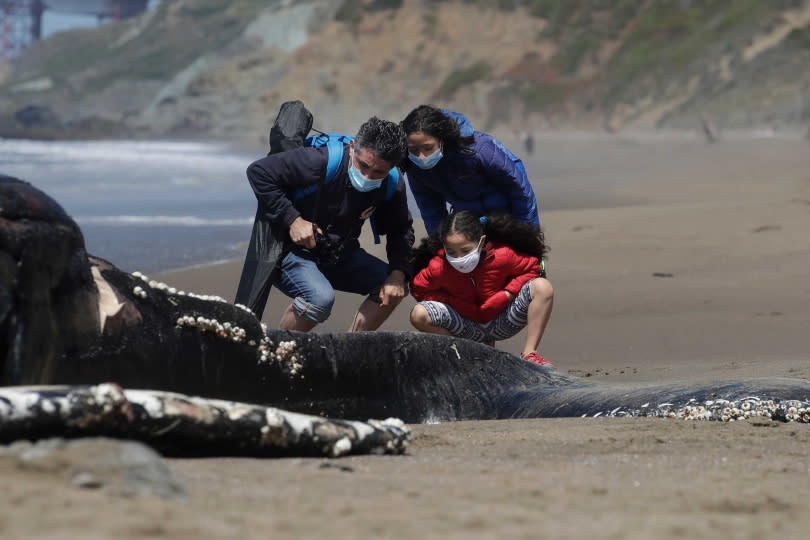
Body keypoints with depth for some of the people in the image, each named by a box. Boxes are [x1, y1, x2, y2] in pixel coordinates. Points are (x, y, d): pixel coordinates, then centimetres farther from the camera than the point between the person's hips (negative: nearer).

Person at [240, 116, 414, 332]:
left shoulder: (392, 186, -10)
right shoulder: (321, 162, -27)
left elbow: (401, 229, 7)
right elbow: (259, 171, -21)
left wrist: (398, 272, -12)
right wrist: (292, 220, -25)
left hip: (340, 257, 7)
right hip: (290, 250, -6)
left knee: (396, 287, -8)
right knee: (320, 298, -35)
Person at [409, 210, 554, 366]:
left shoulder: (502, 255, -21)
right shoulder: (439, 267, -20)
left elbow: (532, 268, -4)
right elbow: (418, 289, -4)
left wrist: (508, 294, -20)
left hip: (502, 322, 0)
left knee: (542, 287, -24)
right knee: (418, 315, -26)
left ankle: (529, 354, -21)